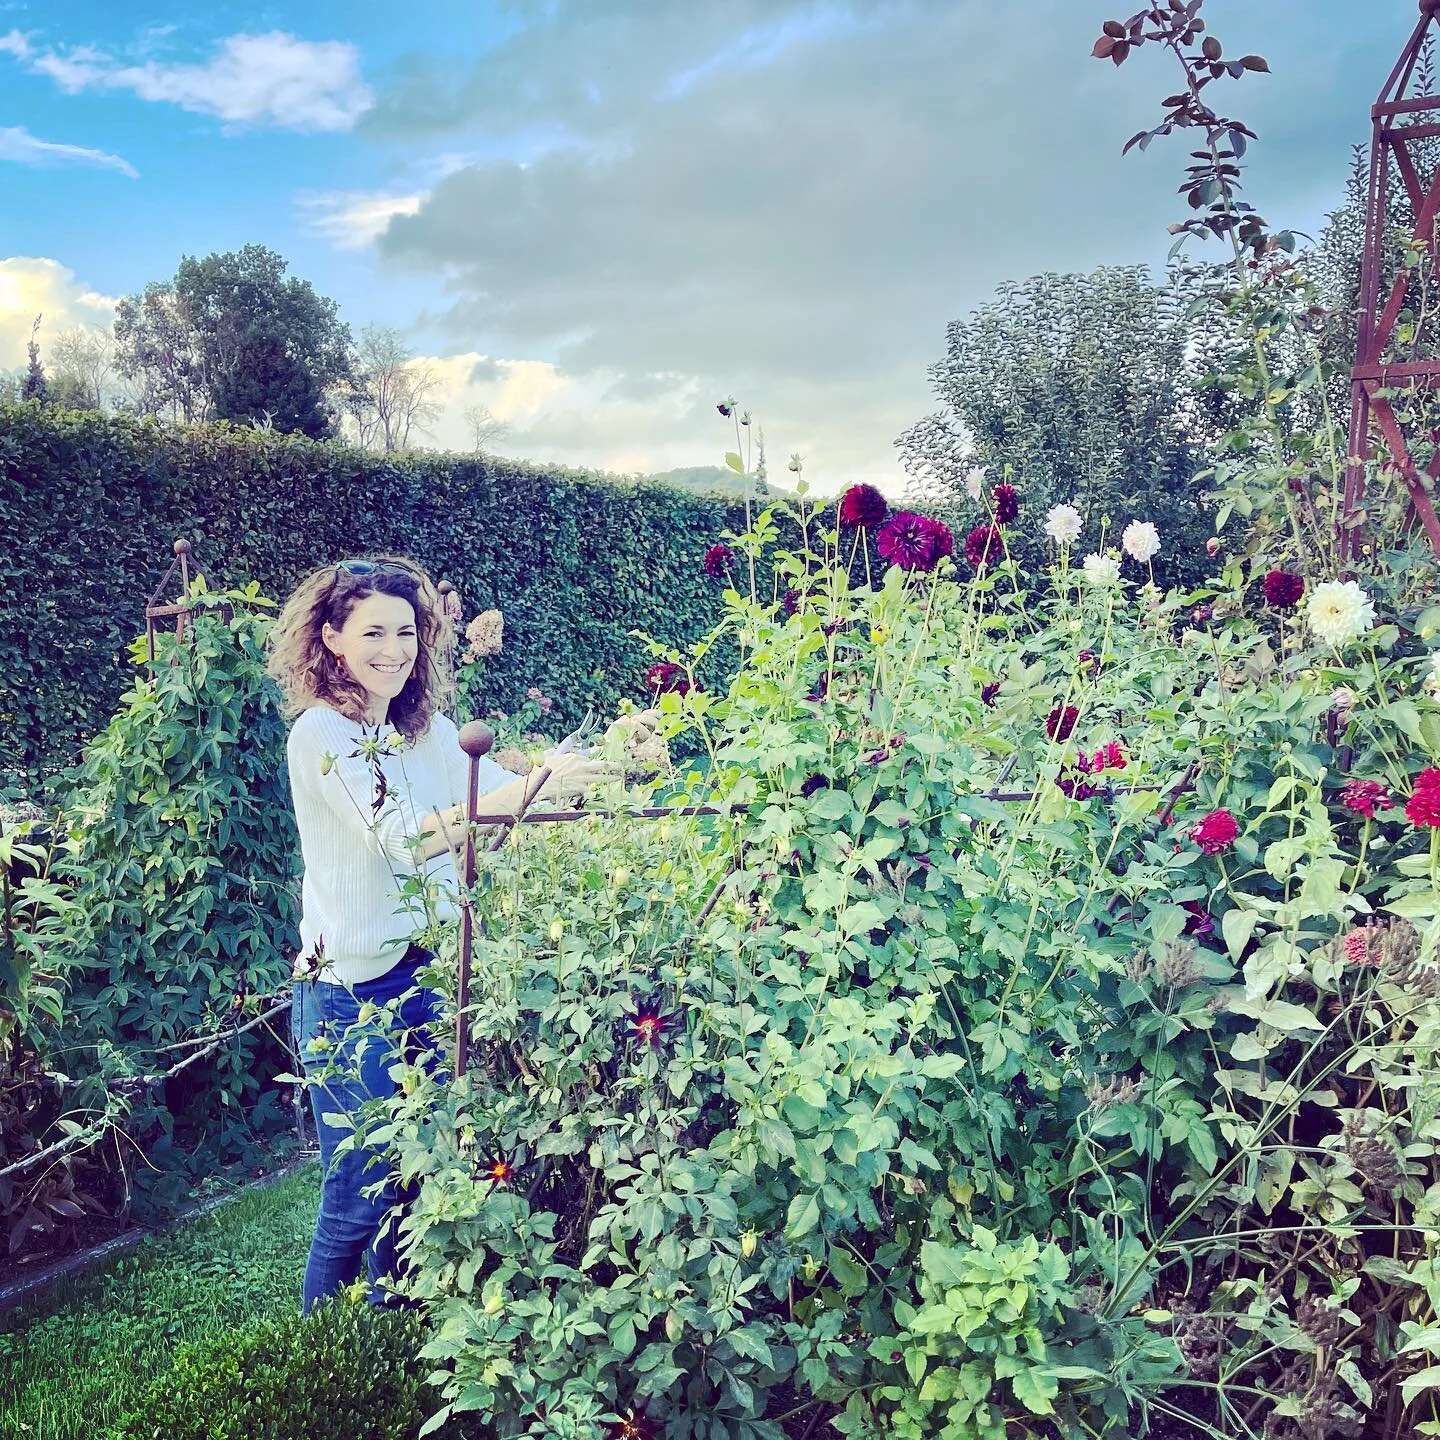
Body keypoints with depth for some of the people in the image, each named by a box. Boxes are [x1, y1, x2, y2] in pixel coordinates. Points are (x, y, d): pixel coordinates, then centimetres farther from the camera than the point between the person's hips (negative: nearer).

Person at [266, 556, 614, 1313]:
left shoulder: (427, 728, 7)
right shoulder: (320, 733, -15)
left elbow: (499, 793, -2)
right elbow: (403, 837, -29)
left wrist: (600, 761, -18)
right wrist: (531, 785, -39)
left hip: (428, 976, 7)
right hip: (353, 992, -7)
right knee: (360, 1193, 3)